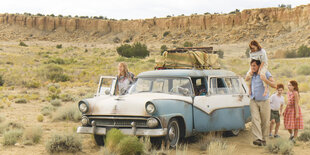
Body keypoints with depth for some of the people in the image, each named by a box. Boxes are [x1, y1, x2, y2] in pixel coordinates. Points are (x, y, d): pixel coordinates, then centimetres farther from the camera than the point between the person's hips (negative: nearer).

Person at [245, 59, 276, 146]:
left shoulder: (265, 73, -3)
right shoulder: (252, 74, 10)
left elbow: (274, 85, -9)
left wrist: (265, 80, -25)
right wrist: (250, 74, 2)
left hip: (264, 101, -2)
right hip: (253, 101, 2)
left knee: (265, 122, 3)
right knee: (255, 120, -15)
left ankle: (264, 139, 17)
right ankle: (258, 139, -24)